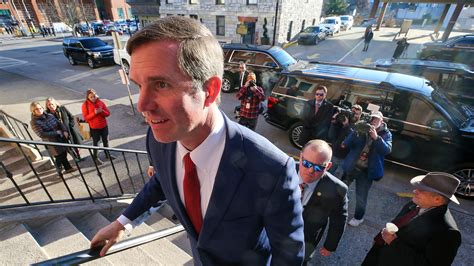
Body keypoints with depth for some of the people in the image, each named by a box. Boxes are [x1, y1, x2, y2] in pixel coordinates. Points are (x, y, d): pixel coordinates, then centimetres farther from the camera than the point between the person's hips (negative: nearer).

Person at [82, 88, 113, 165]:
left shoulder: (100, 102, -2)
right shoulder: (85, 105, -9)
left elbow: (108, 113, 0)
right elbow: (85, 117, -12)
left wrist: (102, 111, -20)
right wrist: (94, 113, -24)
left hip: (104, 126, 3)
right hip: (94, 127, -3)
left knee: (105, 141, 15)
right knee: (95, 142, 8)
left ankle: (107, 154, 32)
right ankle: (95, 157, 22)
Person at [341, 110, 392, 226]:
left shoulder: (385, 134, -3)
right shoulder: (362, 128, -3)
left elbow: (387, 150, -19)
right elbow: (347, 144, -10)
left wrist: (376, 137, -31)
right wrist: (356, 132, -27)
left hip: (367, 170, -1)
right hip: (351, 166, 2)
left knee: (361, 196, 8)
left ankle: (358, 217, 34)